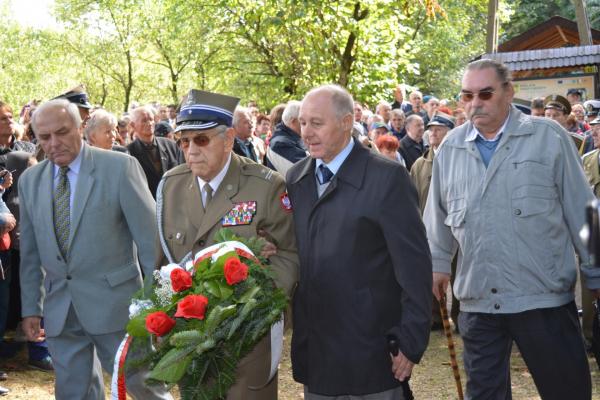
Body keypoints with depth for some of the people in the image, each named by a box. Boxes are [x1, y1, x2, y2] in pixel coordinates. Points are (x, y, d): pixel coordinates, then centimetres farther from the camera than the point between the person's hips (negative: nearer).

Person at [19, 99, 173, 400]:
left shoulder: (120, 167, -8)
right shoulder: (30, 180, 7)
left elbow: (149, 236, -7)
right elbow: (30, 252, 13)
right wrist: (30, 307, 10)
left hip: (114, 302, -4)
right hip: (59, 310, 5)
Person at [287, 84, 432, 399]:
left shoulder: (387, 177, -11)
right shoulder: (296, 178, 7)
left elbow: (414, 265, -12)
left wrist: (412, 343, -12)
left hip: (370, 352, -5)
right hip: (313, 351, 5)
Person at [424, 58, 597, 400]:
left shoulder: (548, 137, -2)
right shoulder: (450, 149, 7)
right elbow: (439, 216, 18)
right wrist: (438, 263, 19)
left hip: (544, 296, -3)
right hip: (478, 298, 3)